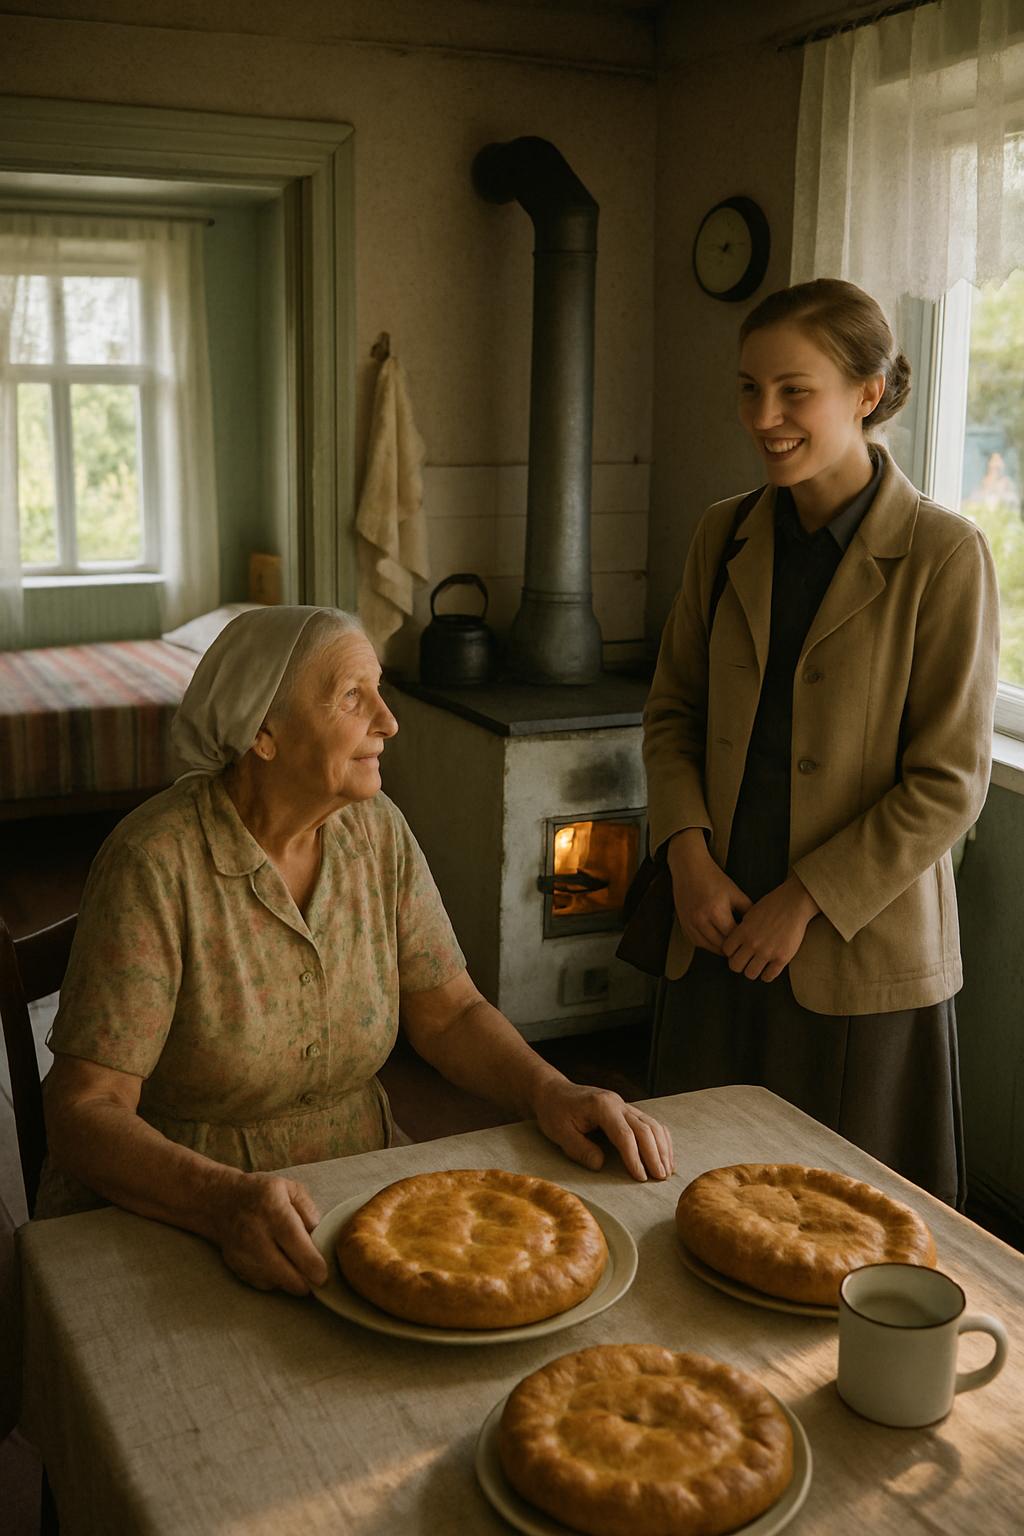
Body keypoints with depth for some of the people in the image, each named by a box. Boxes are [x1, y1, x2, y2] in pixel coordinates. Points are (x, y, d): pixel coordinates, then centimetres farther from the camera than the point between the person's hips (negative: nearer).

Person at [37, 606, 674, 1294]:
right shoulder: (156, 864, -19)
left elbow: (450, 1013, 4)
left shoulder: (377, 829, -1)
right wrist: (225, 1199, -38)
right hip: (171, 1208, -5)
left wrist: (550, 1090, -15)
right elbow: (84, 1111, -21)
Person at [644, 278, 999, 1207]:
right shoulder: (726, 536, 5)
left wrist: (806, 902, -12)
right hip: (722, 931, 4)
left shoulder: (942, 556, -11)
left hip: (861, 954, -4)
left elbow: (949, 783, -12)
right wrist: (689, 857, -5)